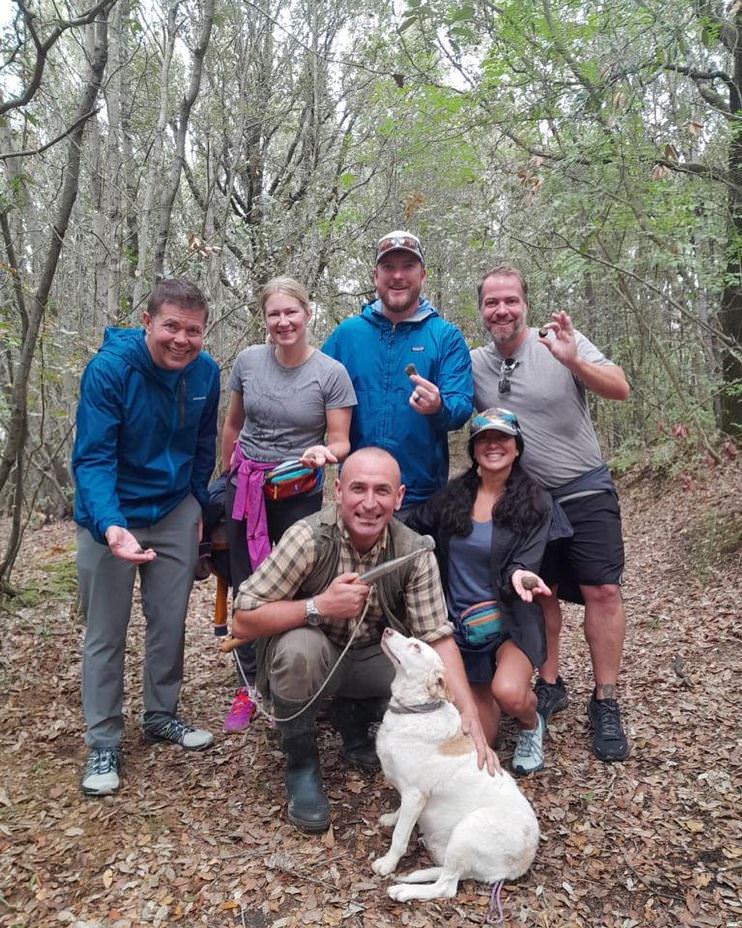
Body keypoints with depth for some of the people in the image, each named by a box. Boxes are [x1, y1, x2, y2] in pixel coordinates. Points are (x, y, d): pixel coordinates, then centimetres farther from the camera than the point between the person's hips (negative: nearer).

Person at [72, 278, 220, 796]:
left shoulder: (206, 372, -7)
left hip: (176, 511, 4)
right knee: (106, 631, 6)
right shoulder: (109, 369, -22)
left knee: (171, 622, 13)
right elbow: (91, 458, -25)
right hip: (111, 516, -4)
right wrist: (109, 526, -41)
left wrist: (197, 506, 11)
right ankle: (103, 742, 21)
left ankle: (161, 715, 34)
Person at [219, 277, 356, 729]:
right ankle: (250, 686, 24)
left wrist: (324, 453, -30)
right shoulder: (249, 361, -1)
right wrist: (229, 476, 18)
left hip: (300, 494, -3)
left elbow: (340, 442, -7)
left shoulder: (331, 373, -10)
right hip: (245, 489, 3)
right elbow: (232, 426, 12)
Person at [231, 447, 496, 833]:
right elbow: (244, 620, -25)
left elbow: (438, 637, -18)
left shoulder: (414, 552, -16)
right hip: (308, 656, -3)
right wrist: (320, 606, -37)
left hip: (372, 657, 3)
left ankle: (353, 718, 12)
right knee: (300, 647, -35)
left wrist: (471, 718, -29)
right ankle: (301, 766, -8)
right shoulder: (309, 537, -26)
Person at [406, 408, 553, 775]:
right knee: (479, 737, 4)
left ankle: (531, 725, 6)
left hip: (510, 617, -2)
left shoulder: (535, 502, -8)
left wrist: (518, 576, -37)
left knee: (508, 693, -32)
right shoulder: (452, 495, -1)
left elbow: (525, 563, -14)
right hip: (461, 621, 3)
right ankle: (477, 692, 40)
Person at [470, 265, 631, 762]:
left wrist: (573, 361, -33)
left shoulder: (561, 342, -10)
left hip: (585, 491, -3)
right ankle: (550, 684, 27)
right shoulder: (475, 364, -1)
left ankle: (605, 702, 9)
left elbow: (620, 389, -15)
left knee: (602, 590, -3)